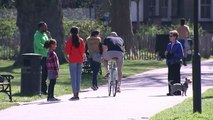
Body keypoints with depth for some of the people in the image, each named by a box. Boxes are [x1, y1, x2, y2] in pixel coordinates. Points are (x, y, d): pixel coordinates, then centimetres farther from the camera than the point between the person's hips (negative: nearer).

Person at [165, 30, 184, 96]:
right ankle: (171, 91, 11)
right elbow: (166, 54, 22)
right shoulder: (169, 45, 13)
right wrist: (166, 54, -1)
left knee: (176, 78, -3)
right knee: (170, 78, 6)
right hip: (170, 63, 6)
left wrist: (172, 54, -18)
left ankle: (177, 91, 1)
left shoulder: (178, 45, -7)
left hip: (176, 63, -6)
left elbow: (181, 55, -11)